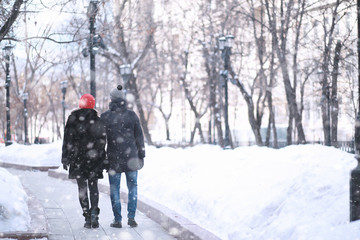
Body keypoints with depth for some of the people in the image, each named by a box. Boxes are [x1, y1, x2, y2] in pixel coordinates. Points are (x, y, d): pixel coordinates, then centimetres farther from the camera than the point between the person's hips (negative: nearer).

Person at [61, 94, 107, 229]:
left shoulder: (73, 119, -1)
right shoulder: (97, 120, -1)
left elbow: (67, 140, -1)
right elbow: (102, 140, -3)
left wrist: (65, 158, 4)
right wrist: (103, 159, 4)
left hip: (77, 158, 0)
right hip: (94, 159, 1)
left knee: (82, 188, 6)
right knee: (93, 187, 12)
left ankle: (87, 218, 2)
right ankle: (94, 212, -9)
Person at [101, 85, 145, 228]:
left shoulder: (105, 117, -4)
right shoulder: (132, 115, -2)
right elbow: (139, 136, 1)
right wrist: (141, 154, 9)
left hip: (114, 157, -1)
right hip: (131, 157, 1)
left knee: (114, 188, 7)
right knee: (132, 186, 12)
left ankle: (117, 220, 9)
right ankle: (131, 217, 5)